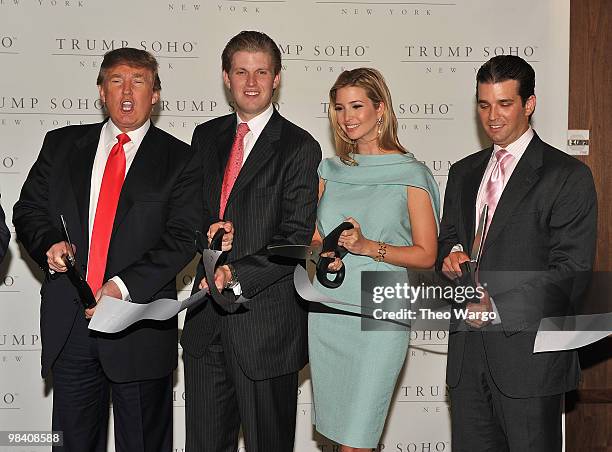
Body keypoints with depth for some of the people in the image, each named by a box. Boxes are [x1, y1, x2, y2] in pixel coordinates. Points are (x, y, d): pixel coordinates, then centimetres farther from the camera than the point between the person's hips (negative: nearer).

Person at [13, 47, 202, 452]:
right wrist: (49, 244, -11)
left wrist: (123, 286, -18)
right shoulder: (61, 145, 11)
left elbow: (182, 237, -7)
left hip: (140, 323, -2)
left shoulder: (180, 160, 1)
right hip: (67, 325, 3)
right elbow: (28, 209, 12)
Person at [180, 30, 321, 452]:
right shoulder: (206, 136, 10)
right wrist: (206, 230, -8)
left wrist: (238, 276, -22)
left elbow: (298, 238, -13)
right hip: (206, 321, 5)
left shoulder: (299, 147, -7)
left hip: (266, 319, -5)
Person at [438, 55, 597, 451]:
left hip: (530, 354, -5)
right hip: (467, 353, 6)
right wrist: (452, 255, -3)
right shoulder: (463, 173, 14)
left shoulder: (569, 176, -6)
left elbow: (571, 270, -12)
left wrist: (498, 306, -18)